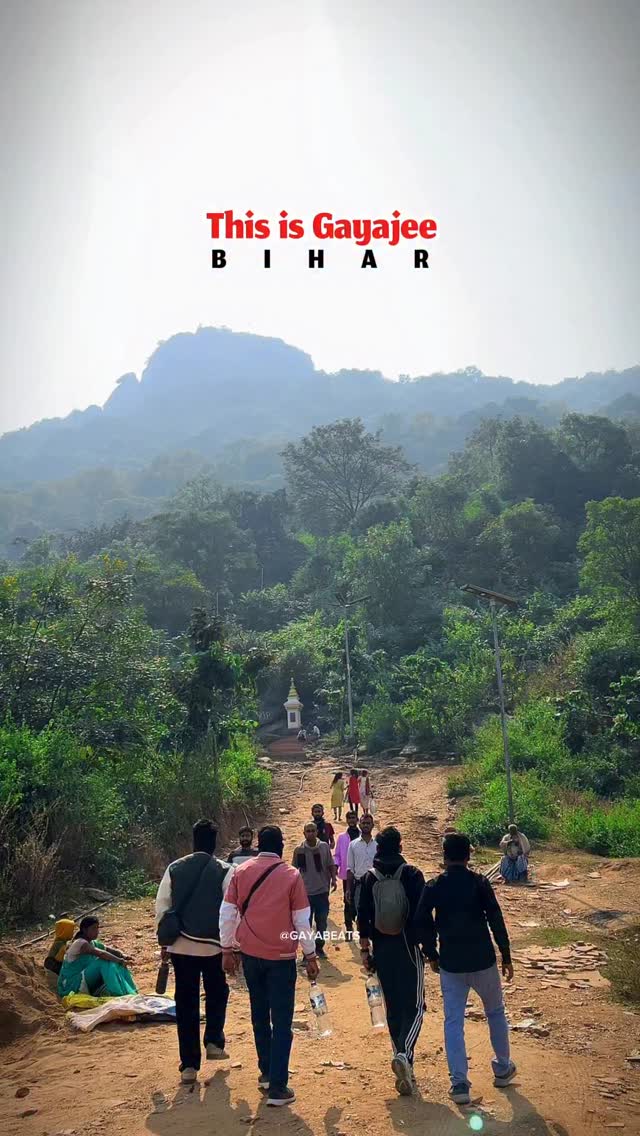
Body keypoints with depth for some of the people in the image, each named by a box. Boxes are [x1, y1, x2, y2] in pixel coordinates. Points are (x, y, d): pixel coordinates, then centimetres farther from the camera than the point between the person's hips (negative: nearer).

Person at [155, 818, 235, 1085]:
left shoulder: (174, 869, -1)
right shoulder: (225, 871, -8)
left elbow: (162, 906, 2)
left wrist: (164, 942, 12)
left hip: (181, 946, 2)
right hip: (214, 946, -2)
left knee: (186, 1003, 10)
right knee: (216, 994, 24)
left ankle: (189, 1066, 13)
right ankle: (214, 1042, 16)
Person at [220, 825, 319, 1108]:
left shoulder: (241, 872, 0)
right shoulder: (291, 875, -8)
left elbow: (227, 913, 2)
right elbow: (302, 920, -6)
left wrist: (227, 949, 12)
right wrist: (310, 956, 3)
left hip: (250, 954, 4)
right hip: (281, 956, -3)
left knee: (259, 1016, 20)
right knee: (282, 1022, 3)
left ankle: (266, 1072, 30)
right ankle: (277, 1088, 0)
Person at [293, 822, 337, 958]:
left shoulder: (324, 847, -3)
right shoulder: (299, 850, -6)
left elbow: (331, 865, 4)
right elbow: (294, 870, 3)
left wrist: (333, 879, -9)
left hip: (322, 891, 1)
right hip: (305, 892, -1)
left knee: (322, 922, 12)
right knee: (306, 923, 5)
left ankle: (319, 947, 31)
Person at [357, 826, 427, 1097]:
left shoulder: (370, 878, 1)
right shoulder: (412, 874, -8)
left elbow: (363, 916, 2)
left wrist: (365, 949, 10)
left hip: (382, 950, 3)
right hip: (408, 949, -3)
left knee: (393, 1008, 15)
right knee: (414, 1006, 3)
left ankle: (404, 1066, 21)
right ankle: (403, 1054, -20)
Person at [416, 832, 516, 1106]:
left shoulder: (433, 887, -3)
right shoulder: (479, 883, -9)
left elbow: (422, 922, -2)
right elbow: (496, 920, -10)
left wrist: (432, 955, 11)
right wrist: (506, 956, -1)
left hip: (450, 965, 1)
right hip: (483, 961, -1)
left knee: (453, 1022, 8)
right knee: (495, 1013, 21)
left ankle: (459, 1084, 3)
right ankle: (502, 1069, 33)